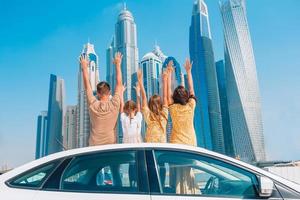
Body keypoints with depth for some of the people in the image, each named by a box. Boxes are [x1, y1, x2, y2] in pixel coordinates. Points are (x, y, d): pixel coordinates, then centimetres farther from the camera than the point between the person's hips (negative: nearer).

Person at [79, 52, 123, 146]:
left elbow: (87, 85, 4)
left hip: (94, 146, 0)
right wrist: (118, 65, 12)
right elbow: (119, 84, 2)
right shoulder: (114, 105, -8)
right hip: (111, 145, 0)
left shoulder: (93, 105, -8)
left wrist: (84, 67, 16)